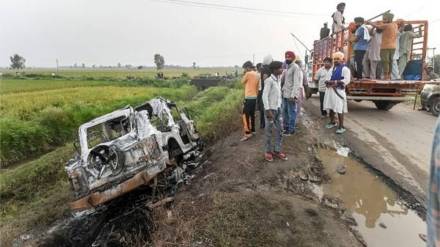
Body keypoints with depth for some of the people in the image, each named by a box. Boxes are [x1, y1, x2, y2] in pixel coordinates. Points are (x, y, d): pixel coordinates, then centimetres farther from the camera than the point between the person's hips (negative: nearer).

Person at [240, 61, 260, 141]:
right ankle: (252, 130, 24)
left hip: (249, 97, -9)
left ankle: (247, 133, -10)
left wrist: (245, 74, 4)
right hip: (254, 97, 9)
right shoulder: (257, 75, 11)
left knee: (245, 115, -8)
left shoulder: (248, 74, -13)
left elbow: (242, 82, 0)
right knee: (252, 114, 16)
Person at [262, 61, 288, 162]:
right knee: (268, 132, 5)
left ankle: (277, 150, 25)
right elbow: (265, 96, -19)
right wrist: (268, 110, -22)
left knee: (279, 131, 12)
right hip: (271, 109, -8)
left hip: (278, 109, 8)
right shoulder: (269, 80, -15)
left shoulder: (278, 79, 9)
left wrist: (279, 107, 12)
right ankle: (267, 151, 18)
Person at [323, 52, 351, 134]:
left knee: (339, 109, -7)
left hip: (338, 91, -8)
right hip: (329, 90, 8)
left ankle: (341, 126, 1)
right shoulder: (332, 68, 19)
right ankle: (332, 122, 33)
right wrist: (328, 82, -4)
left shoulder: (345, 69, -6)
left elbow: (346, 80, -16)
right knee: (330, 107, 15)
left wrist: (335, 82, -21)